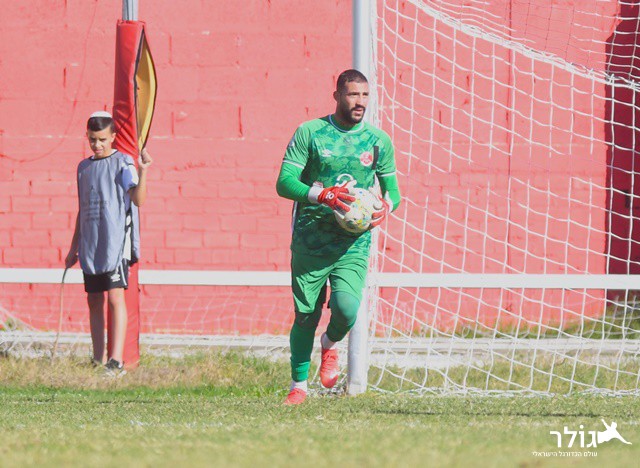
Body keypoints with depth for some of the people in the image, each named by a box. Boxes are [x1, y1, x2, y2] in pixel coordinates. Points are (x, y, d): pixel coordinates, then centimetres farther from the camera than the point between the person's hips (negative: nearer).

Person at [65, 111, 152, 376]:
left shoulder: (123, 163, -3)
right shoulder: (84, 167, 16)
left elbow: (138, 200, -16)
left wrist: (142, 172, -30)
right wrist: (74, 249, 22)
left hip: (116, 242, -6)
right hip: (90, 246, 6)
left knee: (115, 297, -14)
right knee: (94, 301, 7)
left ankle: (117, 361, -19)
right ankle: (99, 362, 12)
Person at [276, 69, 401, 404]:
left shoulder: (378, 141, 7)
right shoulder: (309, 133, -1)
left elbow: (391, 188, 17)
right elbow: (284, 183, -6)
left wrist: (386, 205, -8)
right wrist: (323, 196, -22)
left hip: (353, 245, 1)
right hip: (309, 242, -1)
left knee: (346, 308, -20)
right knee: (305, 316, 3)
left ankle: (330, 345, 16)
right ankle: (298, 386, 23)